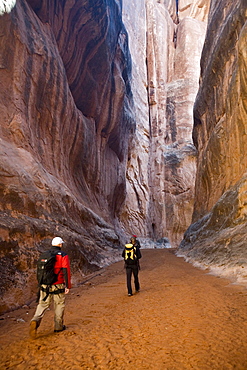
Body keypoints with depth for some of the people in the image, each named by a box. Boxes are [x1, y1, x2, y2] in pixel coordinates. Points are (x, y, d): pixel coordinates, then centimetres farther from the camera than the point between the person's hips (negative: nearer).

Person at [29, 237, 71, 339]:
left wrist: (41, 284, 26)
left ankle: (35, 321, -14)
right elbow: (66, 271, -16)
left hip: (45, 287, 4)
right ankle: (58, 326, 25)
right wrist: (68, 286, -11)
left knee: (42, 305, 11)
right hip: (58, 287, -4)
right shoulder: (63, 255, -10)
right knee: (59, 305, 14)